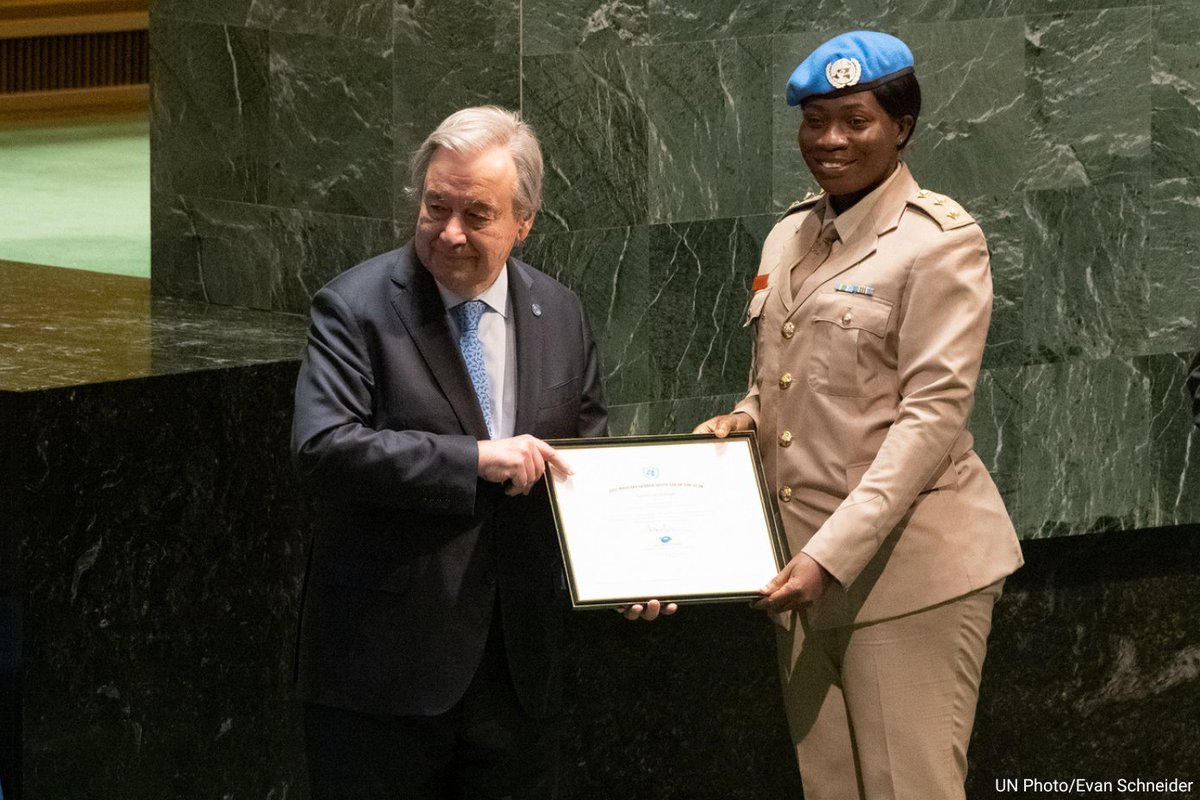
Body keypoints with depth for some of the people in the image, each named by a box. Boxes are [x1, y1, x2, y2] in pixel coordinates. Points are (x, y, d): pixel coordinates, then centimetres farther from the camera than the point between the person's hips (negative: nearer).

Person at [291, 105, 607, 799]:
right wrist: (476, 458, -23)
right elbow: (322, 448, -20)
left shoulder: (560, 315, 9)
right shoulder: (356, 308, -7)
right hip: (387, 665, -5)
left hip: (520, 668, 5)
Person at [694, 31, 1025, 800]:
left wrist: (833, 554, -22)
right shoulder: (790, 238, 13)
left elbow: (933, 414, -15)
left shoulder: (941, 239, -8)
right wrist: (743, 419, 0)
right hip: (807, 564, 7)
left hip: (907, 562, -7)